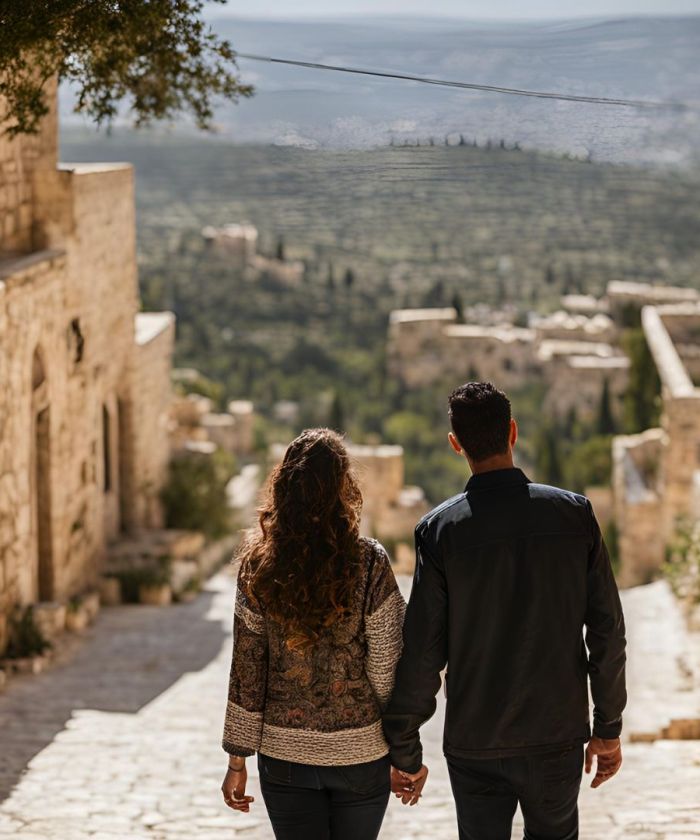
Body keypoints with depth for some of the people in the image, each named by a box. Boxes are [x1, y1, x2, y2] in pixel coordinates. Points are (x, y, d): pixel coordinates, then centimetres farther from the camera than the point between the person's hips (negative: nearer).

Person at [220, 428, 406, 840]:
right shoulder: (369, 563, -12)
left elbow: (246, 672, -2)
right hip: (360, 752, -1)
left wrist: (237, 761, 5)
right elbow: (387, 670, -10)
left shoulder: (260, 565, -6)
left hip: (284, 754, 1)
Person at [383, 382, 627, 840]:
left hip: (474, 749, -1)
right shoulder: (575, 514, -6)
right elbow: (607, 631, -2)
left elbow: (422, 651, -9)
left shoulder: (439, 530, -10)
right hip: (558, 736, 1)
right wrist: (608, 728, 8)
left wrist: (405, 753, 1)